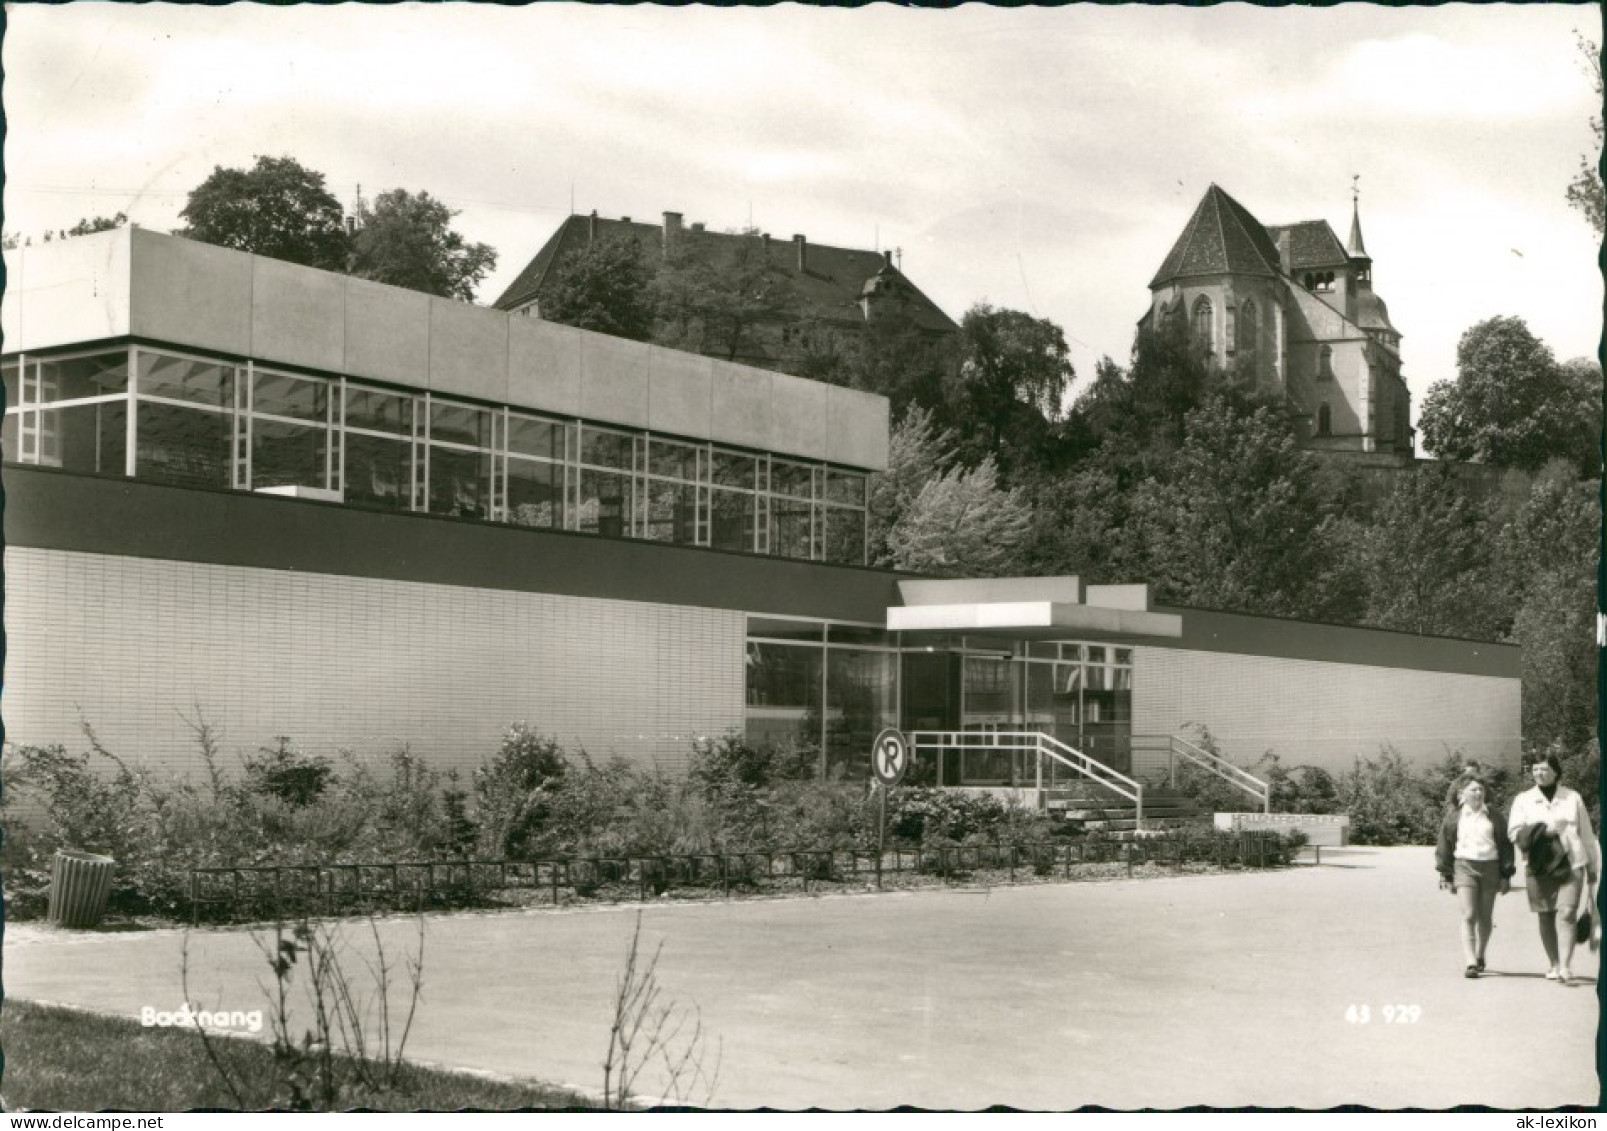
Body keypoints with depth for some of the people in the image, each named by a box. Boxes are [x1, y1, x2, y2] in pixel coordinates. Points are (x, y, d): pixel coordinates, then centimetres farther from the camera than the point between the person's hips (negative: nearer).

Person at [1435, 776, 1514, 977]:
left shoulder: (1495, 818, 7)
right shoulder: (1453, 817, 5)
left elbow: (1505, 846, 10)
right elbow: (1444, 847, 8)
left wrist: (1506, 876, 6)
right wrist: (1446, 876, 5)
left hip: (1489, 867, 2)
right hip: (1464, 867, -2)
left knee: (1485, 918, 9)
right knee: (1469, 916, -12)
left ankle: (1480, 956, 30)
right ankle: (1471, 963, -16)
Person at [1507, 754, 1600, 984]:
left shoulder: (1573, 798, 10)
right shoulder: (1524, 800, 9)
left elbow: (1587, 835, 14)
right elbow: (1514, 831, 0)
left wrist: (1593, 866, 15)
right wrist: (1543, 831, -14)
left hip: (1571, 864, -1)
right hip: (1539, 867, 1)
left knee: (1566, 914, -14)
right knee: (1546, 917, 5)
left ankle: (1565, 967, -19)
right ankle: (1554, 964, 17)